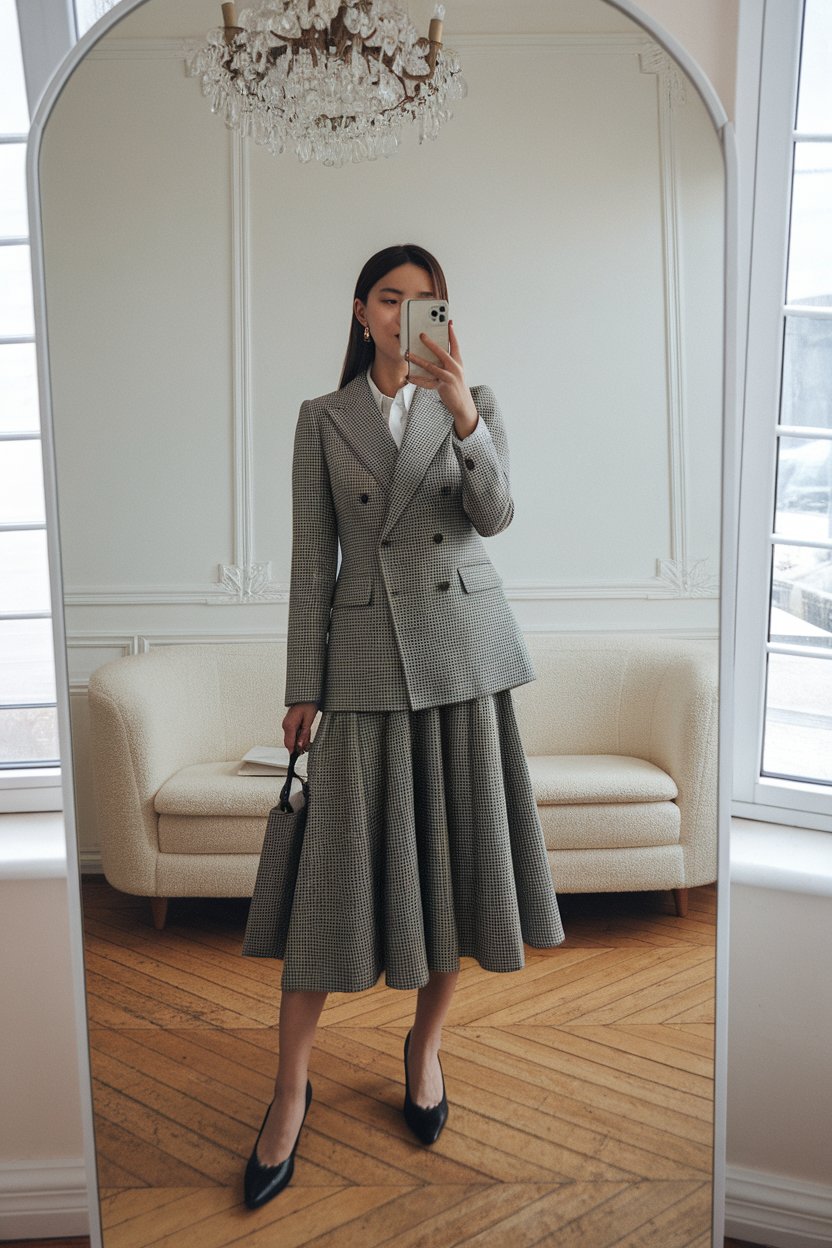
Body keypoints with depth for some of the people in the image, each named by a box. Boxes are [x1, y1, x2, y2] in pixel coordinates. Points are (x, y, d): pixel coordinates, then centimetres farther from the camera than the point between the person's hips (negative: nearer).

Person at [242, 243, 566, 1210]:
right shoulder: (323, 419, 5)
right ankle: (291, 1088, 11)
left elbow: (493, 514, -10)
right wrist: (303, 688, -1)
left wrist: (461, 413, -27)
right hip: (366, 651, -1)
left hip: (463, 647, 1)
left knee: (454, 852, 7)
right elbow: (312, 558, 2)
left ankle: (425, 1043, 28)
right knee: (342, 865, -2)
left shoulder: (475, 403, 7)